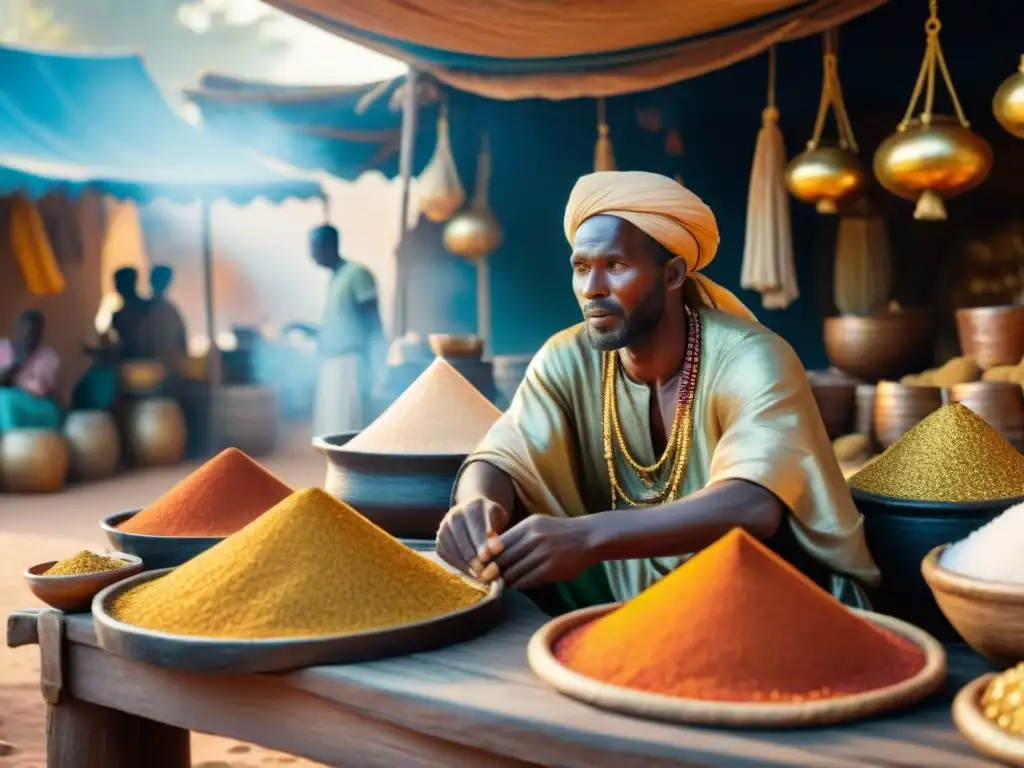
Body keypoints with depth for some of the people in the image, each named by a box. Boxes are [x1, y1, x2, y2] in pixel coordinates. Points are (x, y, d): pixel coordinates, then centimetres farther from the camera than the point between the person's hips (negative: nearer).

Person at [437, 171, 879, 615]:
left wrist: (589, 536, -53)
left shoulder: (750, 361, -24)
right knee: (487, 545, -16)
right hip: (635, 586, 4)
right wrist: (477, 505, -40)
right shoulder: (567, 361, -8)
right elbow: (499, 460, -14)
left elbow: (754, 506, -40)